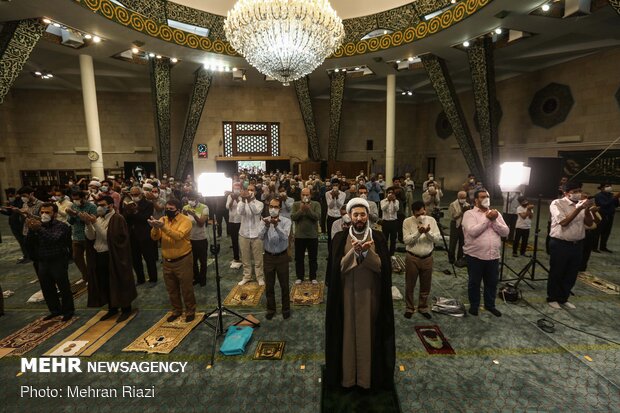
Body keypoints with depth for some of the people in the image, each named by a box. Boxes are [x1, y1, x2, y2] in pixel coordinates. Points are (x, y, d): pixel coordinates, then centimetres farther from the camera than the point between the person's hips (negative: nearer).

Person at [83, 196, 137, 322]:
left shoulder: (118, 218, -12)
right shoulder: (99, 218, 10)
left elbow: (108, 237, -20)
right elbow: (91, 237, 2)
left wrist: (95, 223, -22)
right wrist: (88, 223, -12)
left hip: (114, 257, -7)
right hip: (100, 256, 7)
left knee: (119, 284, 3)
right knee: (104, 284, 15)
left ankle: (126, 309, 17)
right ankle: (112, 308, 31)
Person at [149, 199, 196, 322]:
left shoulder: (185, 220, -13)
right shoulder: (163, 219, 4)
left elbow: (178, 235, -28)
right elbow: (155, 237, -3)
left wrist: (163, 227, -36)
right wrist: (155, 227, -23)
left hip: (182, 260, -5)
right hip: (167, 261, 6)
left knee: (186, 288, 6)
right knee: (171, 289, 18)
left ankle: (190, 311, 24)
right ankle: (176, 310, 37)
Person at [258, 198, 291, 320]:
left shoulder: (286, 221, -11)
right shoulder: (264, 221, -4)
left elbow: (285, 236, -26)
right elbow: (260, 237, -19)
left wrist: (276, 226, -43)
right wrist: (266, 226, -38)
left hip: (282, 256, -2)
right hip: (268, 257, 2)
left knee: (284, 285, 12)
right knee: (269, 285, 15)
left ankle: (286, 308, 31)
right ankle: (271, 309, 34)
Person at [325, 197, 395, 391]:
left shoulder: (378, 237, -2)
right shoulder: (340, 238, -4)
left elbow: (383, 266, -9)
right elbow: (338, 267, -11)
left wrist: (367, 252, -26)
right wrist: (354, 252, -26)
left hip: (371, 294, 1)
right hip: (347, 294, 0)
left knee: (369, 332, 11)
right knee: (348, 332, 10)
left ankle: (369, 374, 32)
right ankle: (347, 374, 30)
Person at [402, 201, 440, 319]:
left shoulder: (431, 220, -2)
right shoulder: (407, 222, -9)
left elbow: (437, 238, -5)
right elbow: (407, 240, -15)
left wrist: (428, 232, -24)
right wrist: (418, 232, -27)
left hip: (427, 258, 3)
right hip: (412, 258, -2)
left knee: (425, 285, 16)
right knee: (410, 285, 9)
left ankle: (423, 307, 35)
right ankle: (409, 308, 27)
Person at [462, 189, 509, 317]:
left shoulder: (495, 213, 8)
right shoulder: (469, 213, -8)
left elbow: (505, 232, -1)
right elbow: (473, 232, -23)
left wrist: (494, 221, -15)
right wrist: (487, 219, -18)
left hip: (493, 256, 5)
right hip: (475, 255, -4)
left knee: (492, 282, 17)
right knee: (474, 282, 11)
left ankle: (490, 305, 37)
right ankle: (474, 305, 28)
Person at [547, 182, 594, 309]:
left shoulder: (582, 204, 7)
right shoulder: (557, 203, -10)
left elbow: (589, 223, 1)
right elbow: (564, 222, -20)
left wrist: (587, 209, -15)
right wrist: (579, 208, -24)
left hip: (577, 245, 6)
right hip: (560, 244, -5)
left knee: (571, 275, 15)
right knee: (556, 274, 7)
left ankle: (563, 298, 31)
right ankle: (552, 298, 22)